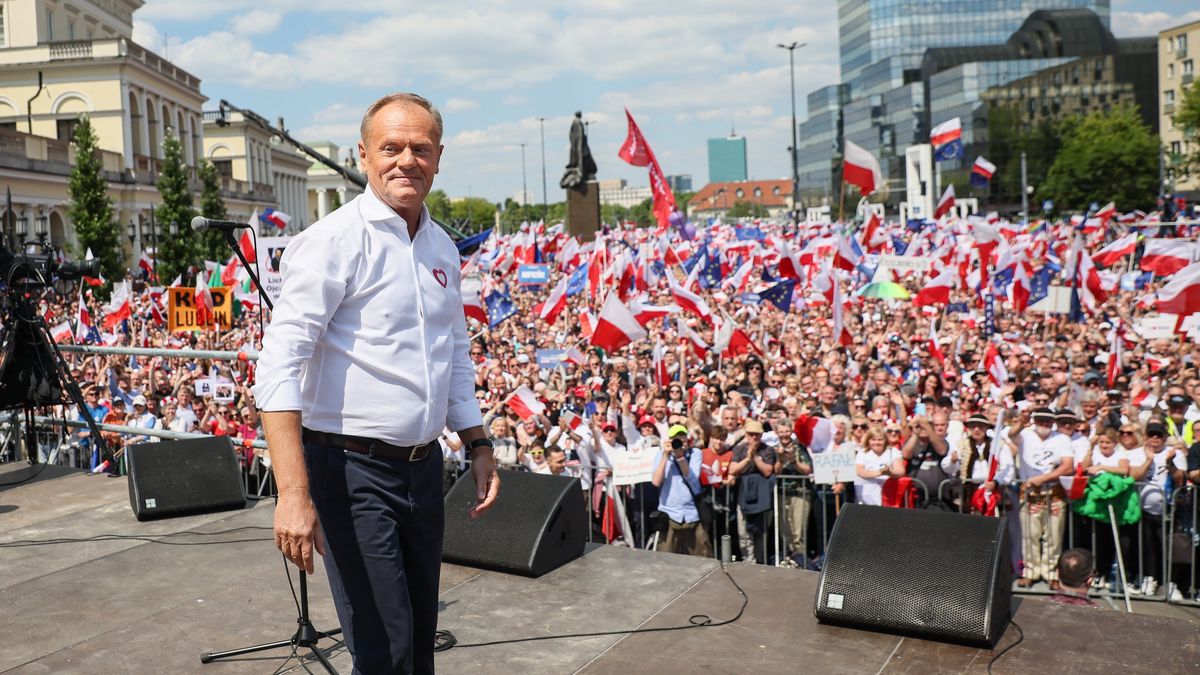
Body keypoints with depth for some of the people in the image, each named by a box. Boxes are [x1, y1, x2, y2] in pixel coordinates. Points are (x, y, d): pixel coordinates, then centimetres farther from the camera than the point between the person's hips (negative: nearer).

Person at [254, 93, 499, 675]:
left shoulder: (443, 249, 10)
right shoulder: (334, 241, -13)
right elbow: (279, 365, -21)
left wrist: (478, 446, 15)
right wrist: (294, 493, -28)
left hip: (423, 468, 7)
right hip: (354, 472, -7)